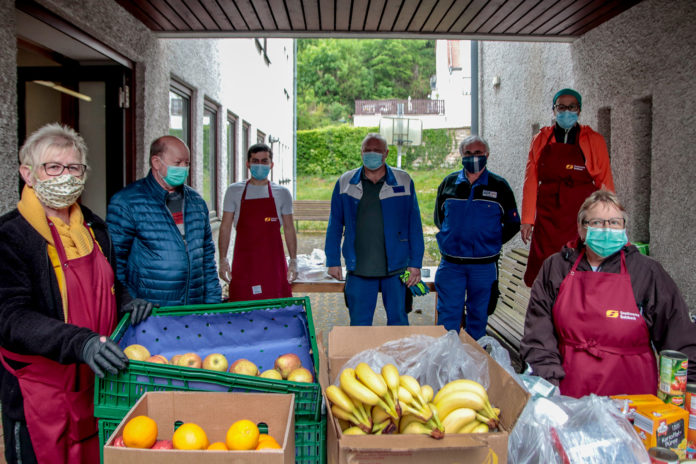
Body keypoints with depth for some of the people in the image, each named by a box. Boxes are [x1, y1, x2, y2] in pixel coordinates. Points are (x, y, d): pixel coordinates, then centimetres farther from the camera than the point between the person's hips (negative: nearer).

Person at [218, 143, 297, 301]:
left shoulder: (282, 193, 8)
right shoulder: (234, 191, 6)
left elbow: (289, 229, 10)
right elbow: (225, 227, 6)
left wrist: (293, 260, 3)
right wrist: (223, 259, -2)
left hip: (273, 262, 0)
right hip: (243, 263, 0)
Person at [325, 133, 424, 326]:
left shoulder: (404, 182, 3)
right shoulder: (345, 182, 6)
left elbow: (414, 225, 4)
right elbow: (335, 225, 9)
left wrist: (415, 263, 0)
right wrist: (333, 261, 5)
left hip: (396, 267, 0)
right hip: (359, 269, 1)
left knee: (398, 322, 9)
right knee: (359, 324, 9)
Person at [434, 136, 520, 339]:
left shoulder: (499, 186, 2)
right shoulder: (449, 183, 6)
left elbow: (513, 224, 9)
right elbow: (438, 218, 18)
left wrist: (491, 242, 3)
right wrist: (453, 239, 9)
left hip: (484, 266, 0)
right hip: (451, 263, 1)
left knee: (478, 317, 11)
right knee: (447, 317, 1)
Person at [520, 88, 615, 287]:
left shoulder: (594, 140, 6)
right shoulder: (541, 140, 9)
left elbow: (605, 183, 6)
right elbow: (531, 182, 6)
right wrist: (527, 220, 1)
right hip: (547, 220, 1)